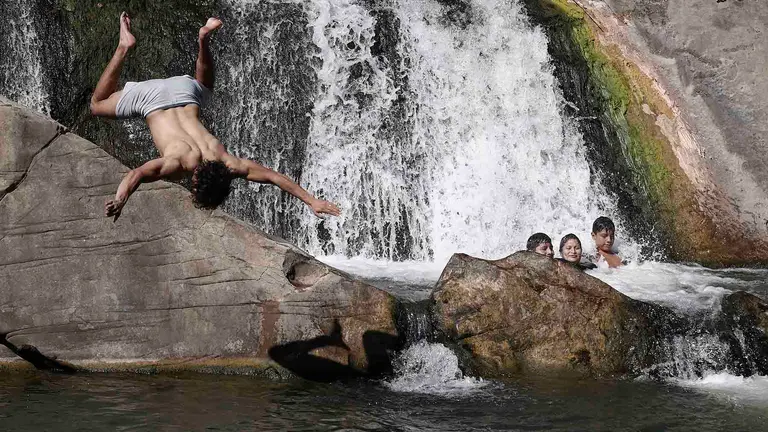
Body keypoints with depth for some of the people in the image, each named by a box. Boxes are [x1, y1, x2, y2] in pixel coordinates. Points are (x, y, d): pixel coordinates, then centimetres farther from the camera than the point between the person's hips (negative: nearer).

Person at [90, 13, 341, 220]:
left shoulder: (228, 164, -29)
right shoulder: (178, 164, -39)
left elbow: (275, 177, -26)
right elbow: (136, 175, -55)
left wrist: (312, 201, -29)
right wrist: (120, 200, -73)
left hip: (185, 89, 3)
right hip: (151, 97, -3)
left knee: (204, 87, 38)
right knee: (97, 105, 23)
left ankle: (203, 39, 34)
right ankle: (125, 46, 25)